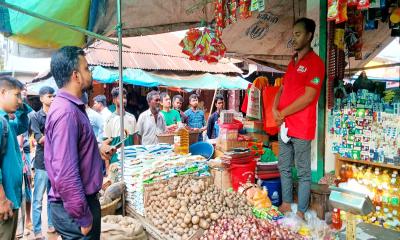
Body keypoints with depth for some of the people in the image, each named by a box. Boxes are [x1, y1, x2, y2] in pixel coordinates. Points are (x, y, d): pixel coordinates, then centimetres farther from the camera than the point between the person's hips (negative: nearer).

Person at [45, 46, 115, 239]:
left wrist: (98, 150, 9)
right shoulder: (66, 111, -24)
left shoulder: (70, 107, 9)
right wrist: (83, 217, -21)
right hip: (74, 208, -9)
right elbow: (65, 175, -28)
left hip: (80, 201, 9)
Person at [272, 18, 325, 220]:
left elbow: (308, 97, -17)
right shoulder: (292, 62, 16)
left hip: (301, 128, -8)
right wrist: (275, 109, -1)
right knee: (284, 168, 16)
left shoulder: (315, 62, -9)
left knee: (303, 172, 4)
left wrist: (283, 113, -11)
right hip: (284, 125, 8)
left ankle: (301, 212, 15)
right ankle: (286, 203, 30)